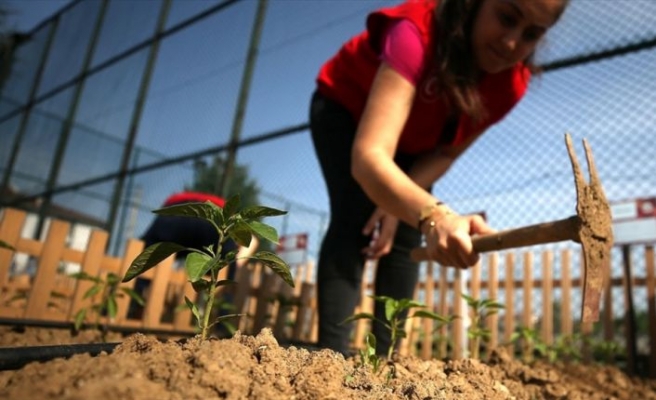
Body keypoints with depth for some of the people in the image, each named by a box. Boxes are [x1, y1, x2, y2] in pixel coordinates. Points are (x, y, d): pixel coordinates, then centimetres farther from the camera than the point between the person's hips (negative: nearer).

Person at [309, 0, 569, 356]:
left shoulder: (512, 82, -23)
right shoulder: (416, 32, -40)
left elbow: (447, 152, -11)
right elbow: (368, 156, -53)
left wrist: (397, 201, -24)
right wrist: (433, 215, -69)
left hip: (415, 141, 5)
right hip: (345, 111, -4)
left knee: (406, 241, -8)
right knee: (355, 222, -25)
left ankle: (382, 359, -1)